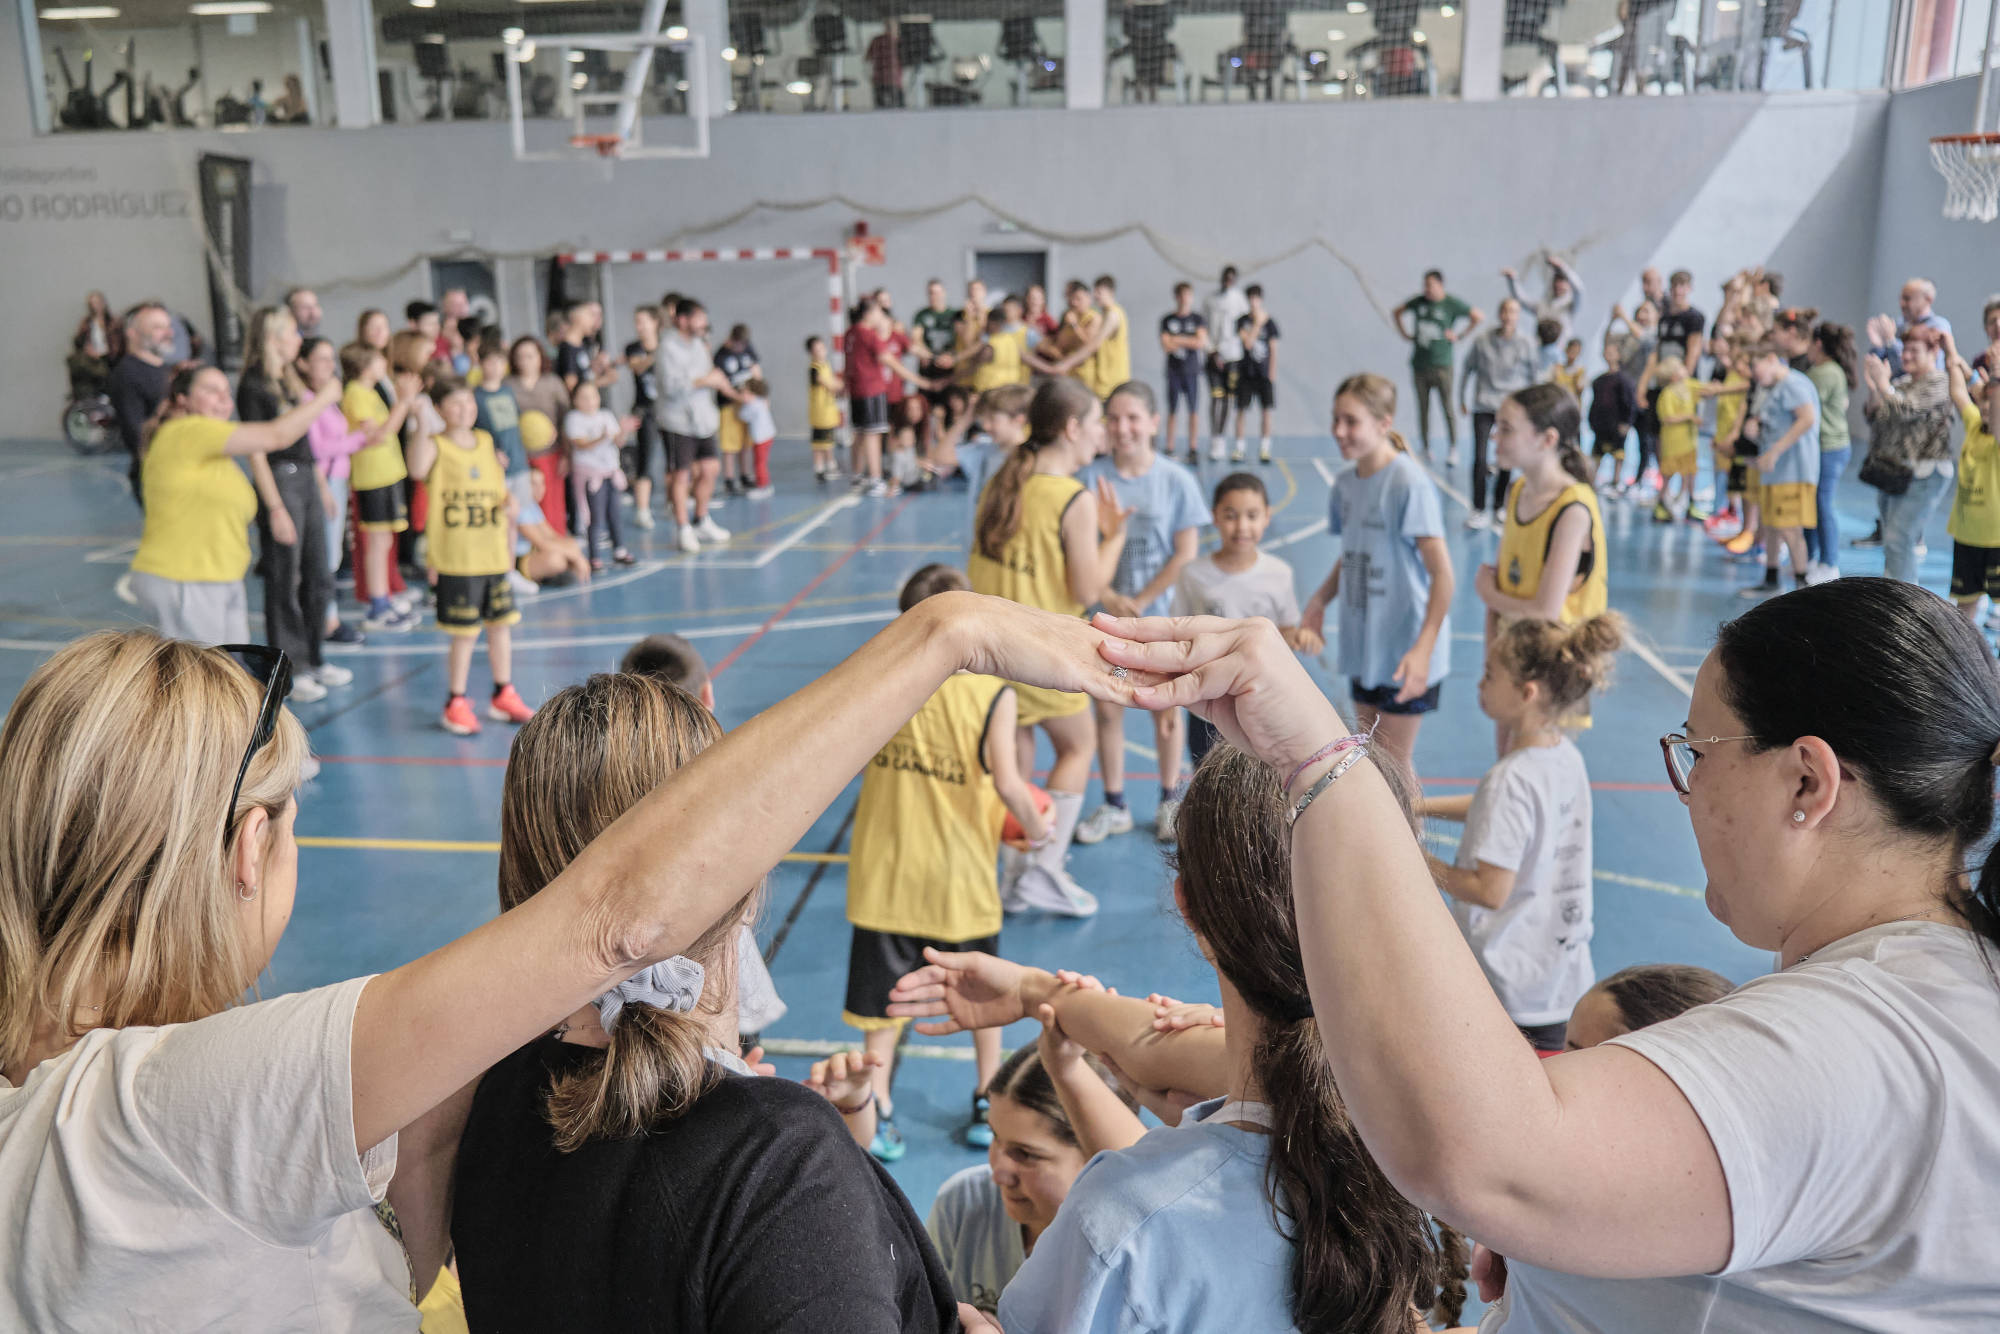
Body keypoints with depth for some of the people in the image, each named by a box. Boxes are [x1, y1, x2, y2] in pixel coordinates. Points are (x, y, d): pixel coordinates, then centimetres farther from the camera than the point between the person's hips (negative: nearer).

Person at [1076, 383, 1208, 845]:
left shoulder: (1176, 480, -6)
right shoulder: (1090, 478, -4)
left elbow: (1186, 554, -7)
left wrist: (1140, 602, -11)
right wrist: (1108, 597, -14)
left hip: (1161, 616, -1)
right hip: (1104, 617, 1)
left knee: (1165, 710, 10)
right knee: (1106, 710, 8)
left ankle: (1169, 801, 28)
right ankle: (1114, 806, 23)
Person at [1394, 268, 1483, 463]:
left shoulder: (1452, 304, -5)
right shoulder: (1418, 301, 6)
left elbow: (1480, 317, -3)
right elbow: (1396, 313, 21)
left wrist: (1459, 336, -6)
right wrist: (1406, 334, 10)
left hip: (1441, 365, -3)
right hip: (1419, 365, 3)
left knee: (1447, 408, -4)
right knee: (1422, 409, 7)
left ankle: (1452, 450, 4)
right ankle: (1424, 450, 17)